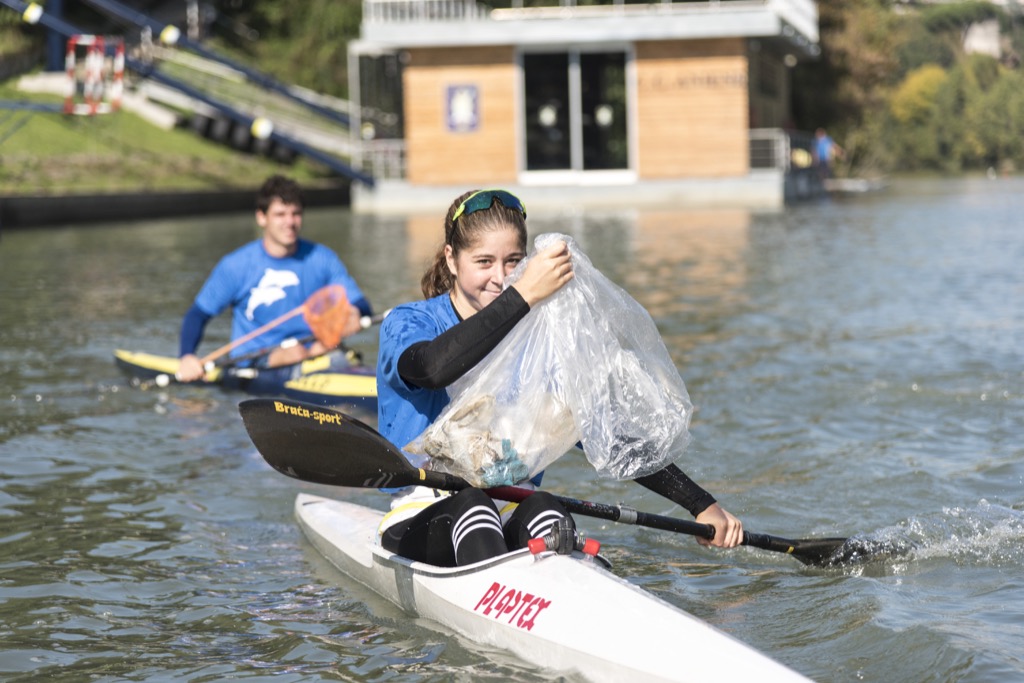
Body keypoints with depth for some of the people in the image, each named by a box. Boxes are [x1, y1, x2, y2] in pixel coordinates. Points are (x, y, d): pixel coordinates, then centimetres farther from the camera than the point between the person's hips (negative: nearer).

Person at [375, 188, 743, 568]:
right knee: (471, 506, -34)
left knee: (543, 509, -30)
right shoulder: (407, 322, 0)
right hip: (424, 522, -3)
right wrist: (522, 295, -35)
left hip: (514, 520, 3)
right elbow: (434, 368, -27)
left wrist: (702, 505, -5)